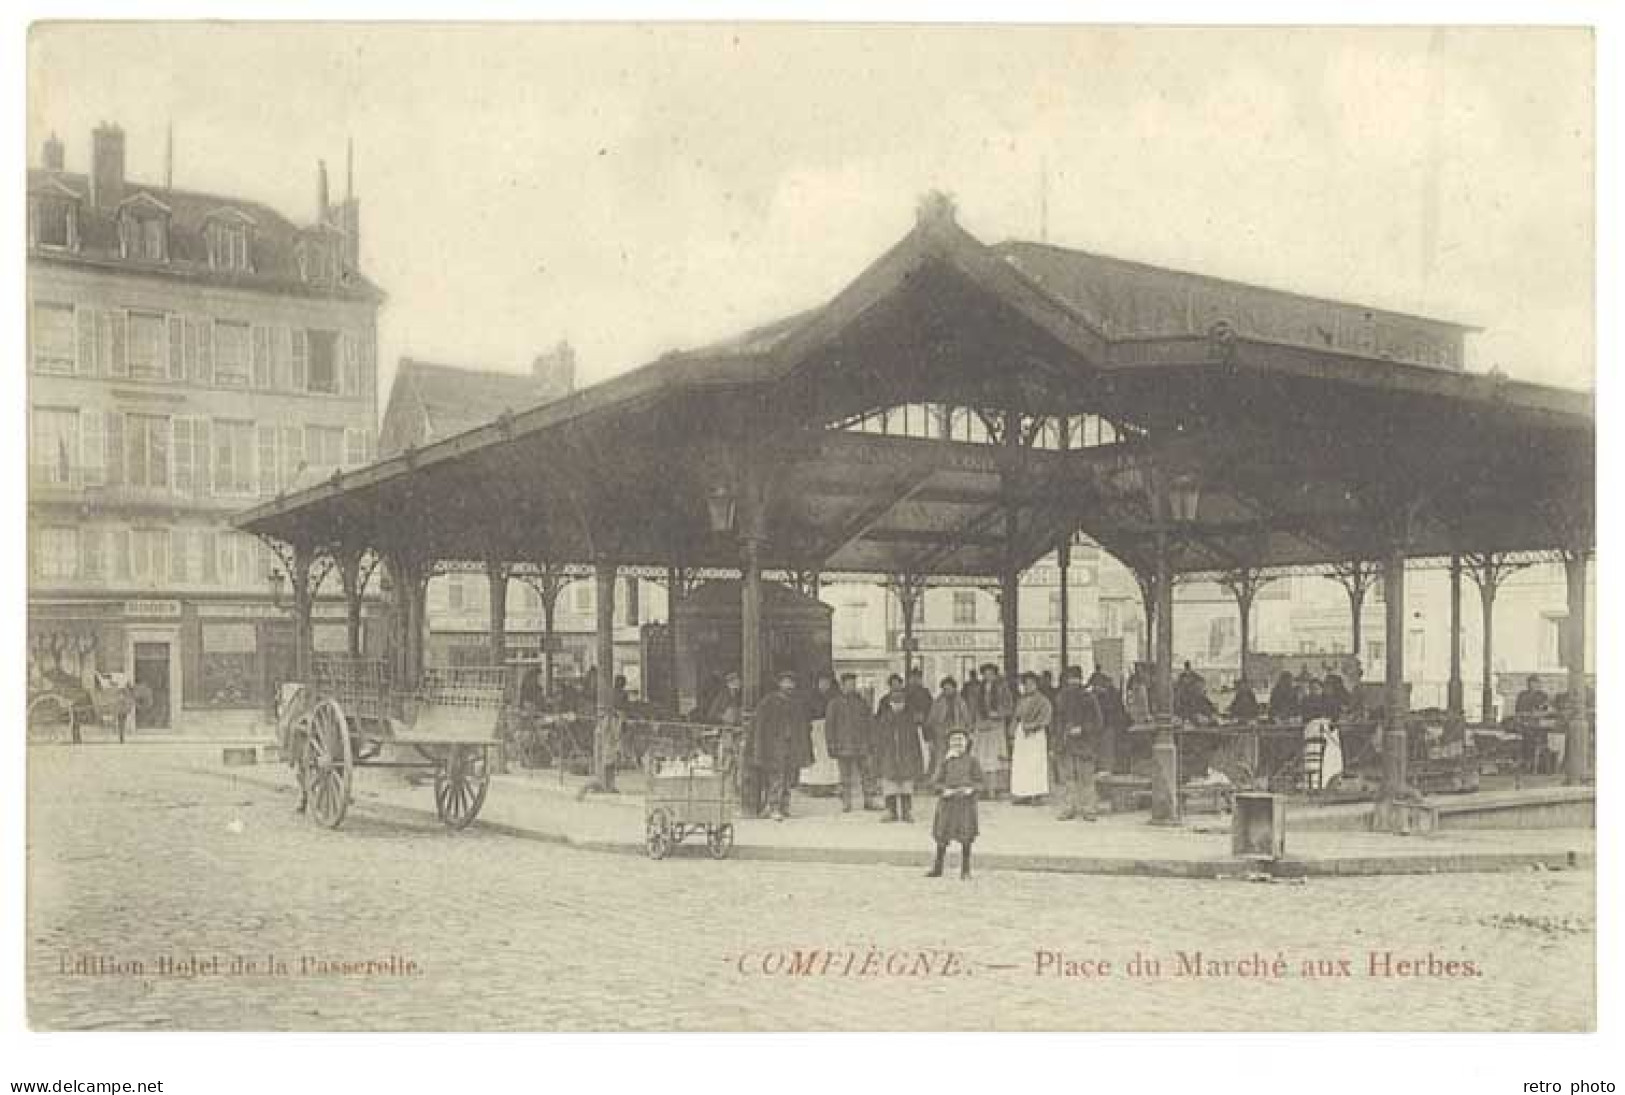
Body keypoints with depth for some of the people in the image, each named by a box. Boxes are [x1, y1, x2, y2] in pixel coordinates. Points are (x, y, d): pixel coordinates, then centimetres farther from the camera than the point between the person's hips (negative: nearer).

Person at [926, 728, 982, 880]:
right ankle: (937, 868, 20)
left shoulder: (971, 761, 4)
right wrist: (944, 789, -15)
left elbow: (979, 782, 4)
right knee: (942, 836, 7)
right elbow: (935, 779, 2)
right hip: (947, 801, 1)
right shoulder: (945, 761, 7)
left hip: (966, 802, -1)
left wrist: (972, 789, -14)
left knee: (966, 837, -2)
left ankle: (965, 870, 10)